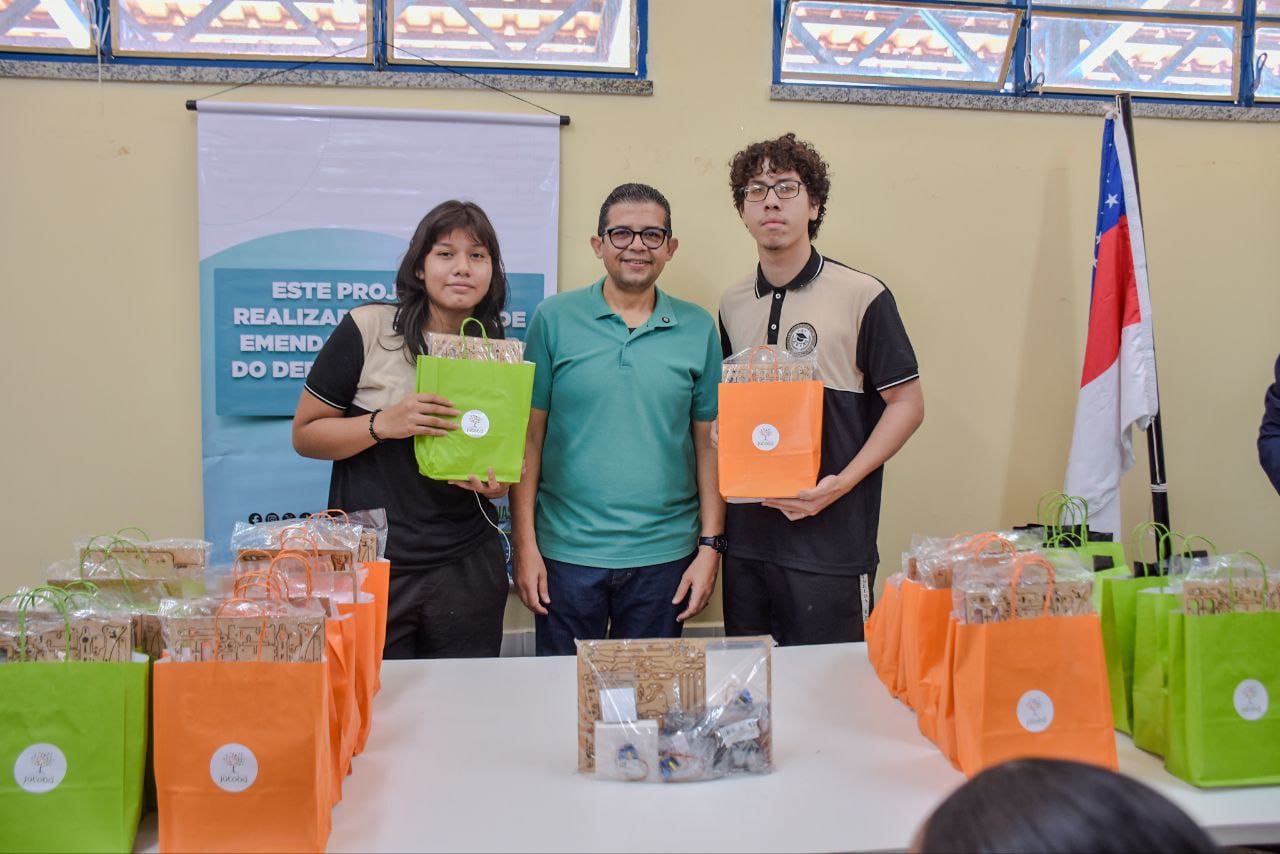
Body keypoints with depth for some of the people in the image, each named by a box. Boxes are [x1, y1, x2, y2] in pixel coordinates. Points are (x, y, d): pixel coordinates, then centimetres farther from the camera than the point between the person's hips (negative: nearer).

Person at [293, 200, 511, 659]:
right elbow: (305, 434, -4)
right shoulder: (367, 328, -8)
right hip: (368, 566, -3)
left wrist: (496, 483, -9)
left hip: (466, 571, 3)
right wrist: (384, 424, -20)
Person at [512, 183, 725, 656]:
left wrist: (710, 545, 0)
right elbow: (530, 436, -1)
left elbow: (708, 443, 5)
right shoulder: (554, 320, -2)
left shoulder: (698, 329, 2)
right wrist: (525, 545, -5)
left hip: (664, 555, 1)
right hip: (566, 552, -1)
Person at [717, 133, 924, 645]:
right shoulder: (733, 306, 10)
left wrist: (841, 483, -17)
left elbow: (907, 404, -6)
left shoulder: (862, 297, -7)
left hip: (831, 542, -5)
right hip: (747, 538, 5)